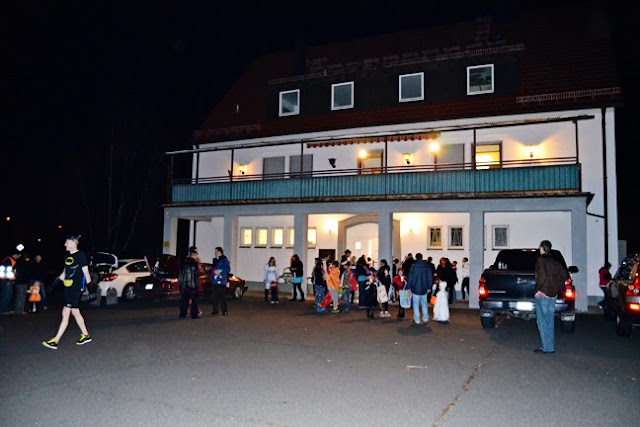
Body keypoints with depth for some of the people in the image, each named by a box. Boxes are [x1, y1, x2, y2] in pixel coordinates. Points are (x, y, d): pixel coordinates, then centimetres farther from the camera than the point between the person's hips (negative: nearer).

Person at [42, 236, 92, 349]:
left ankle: (55, 341, -5)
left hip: (76, 289, -8)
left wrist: (90, 286, -11)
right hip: (68, 289, 8)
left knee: (66, 313, -7)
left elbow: (86, 273, -9)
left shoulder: (80, 256, -9)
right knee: (75, 312, 11)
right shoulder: (68, 256, 15)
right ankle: (86, 335, 22)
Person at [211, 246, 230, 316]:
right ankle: (215, 311, 16)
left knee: (222, 297, -4)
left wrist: (220, 272, -20)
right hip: (214, 281, 8)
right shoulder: (215, 260, 17)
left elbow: (227, 269, -15)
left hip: (221, 282, -8)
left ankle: (224, 311, 4)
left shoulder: (224, 260, -8)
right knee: (214, 297, 8)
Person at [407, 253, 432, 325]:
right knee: (424, 304, 15)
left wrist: (409, 286, 0)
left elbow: (410, 277, -8)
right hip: (424, 288, 3)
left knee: (416, 304, 5)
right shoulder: (427, 266, 0)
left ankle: (417, 320, 6)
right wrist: (428, 287, 12)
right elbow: (430, 277, 4)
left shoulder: (413, 265, -9)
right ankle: (426, 319, 14)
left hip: (415, 288, -3)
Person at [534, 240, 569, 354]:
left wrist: (538, 289, -13)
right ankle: (551, 346, 17)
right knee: (549, 320, 13)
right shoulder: (554, 261, 12)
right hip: (553, 294, 7)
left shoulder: (540, 260, -10)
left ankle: (547, 347, -3)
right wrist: (558, 288, 14)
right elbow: (564, 274, 14)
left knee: (542, 321, -2)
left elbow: (542, 276, -21)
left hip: (542, 294, -7)